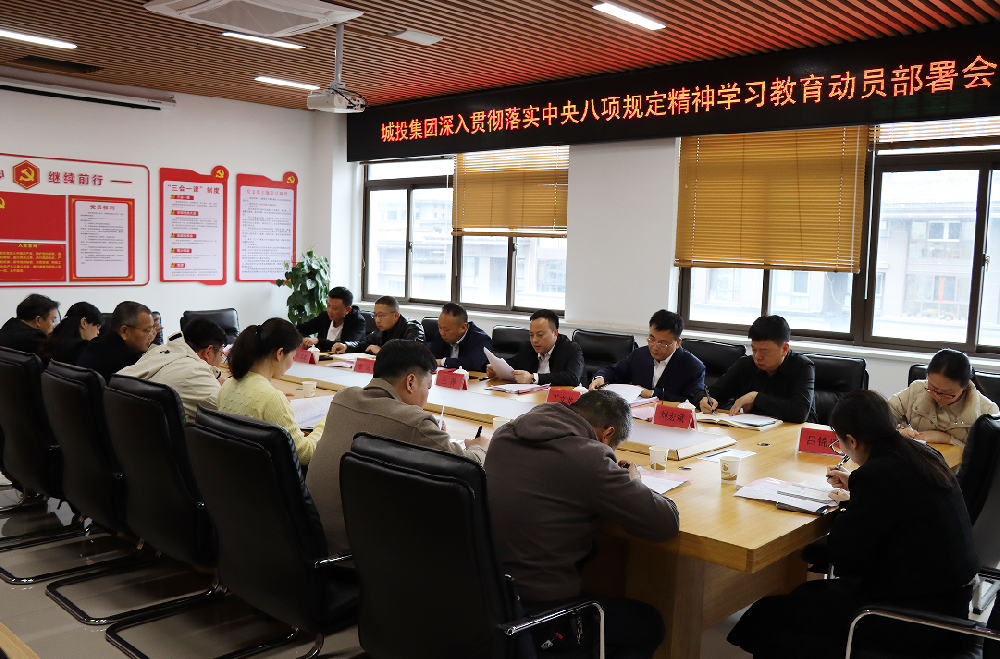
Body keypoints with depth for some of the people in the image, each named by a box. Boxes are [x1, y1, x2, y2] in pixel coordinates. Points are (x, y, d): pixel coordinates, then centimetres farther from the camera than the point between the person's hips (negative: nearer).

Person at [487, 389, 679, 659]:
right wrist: (633, 484, 4)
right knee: (650, 624, 17)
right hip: (535, 609, -7)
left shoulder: (504, 434, 1)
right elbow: (667, 523, -16)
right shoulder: (587, 458, -21)